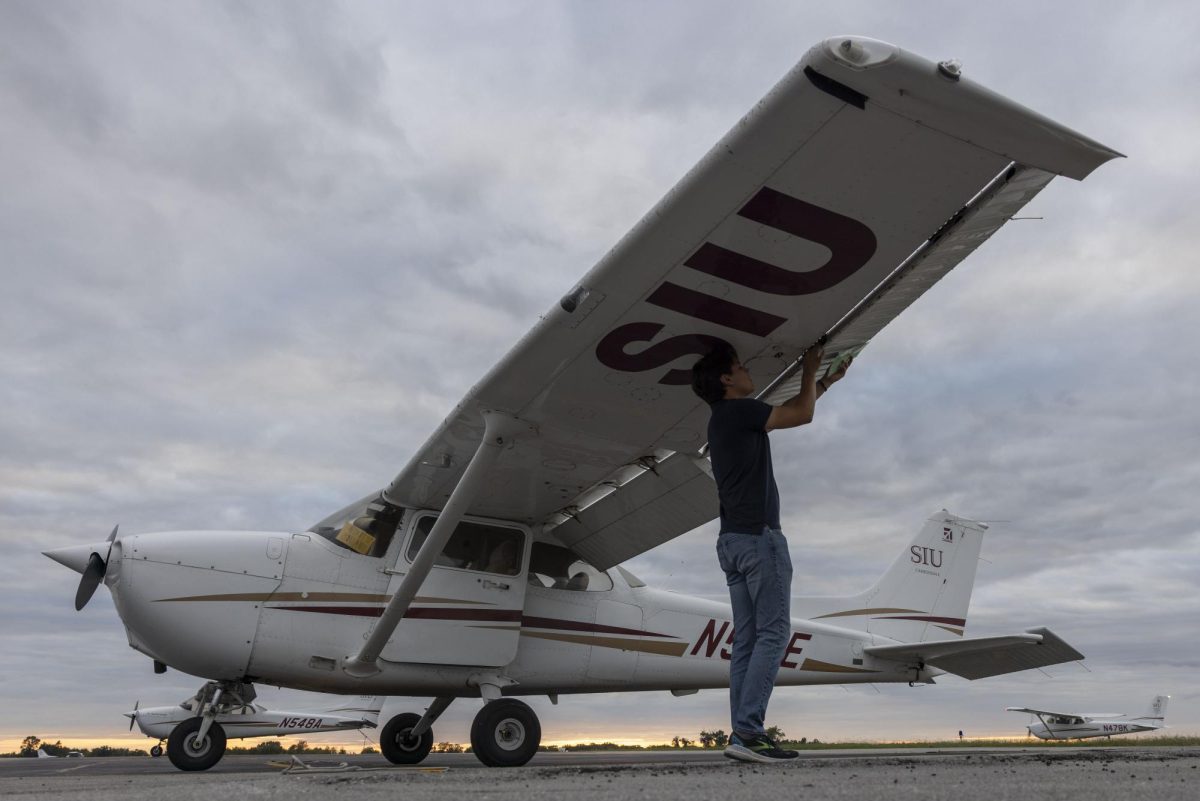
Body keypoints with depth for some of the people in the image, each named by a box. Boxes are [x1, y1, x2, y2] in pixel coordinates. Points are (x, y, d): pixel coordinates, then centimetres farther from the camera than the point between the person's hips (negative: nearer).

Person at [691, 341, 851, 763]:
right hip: (758, 536, -9)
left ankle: (743, 733, 5)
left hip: (732, 540, 9)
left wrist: (825, 381, 35)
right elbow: (801, 415, -5)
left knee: (747, 639, 6)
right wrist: (809, 371, 12)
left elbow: (793, 411, 32)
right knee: (772, 632, -9)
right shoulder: (738, 410, -8)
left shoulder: (725, 420, 21)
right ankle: (747, 731, -14)